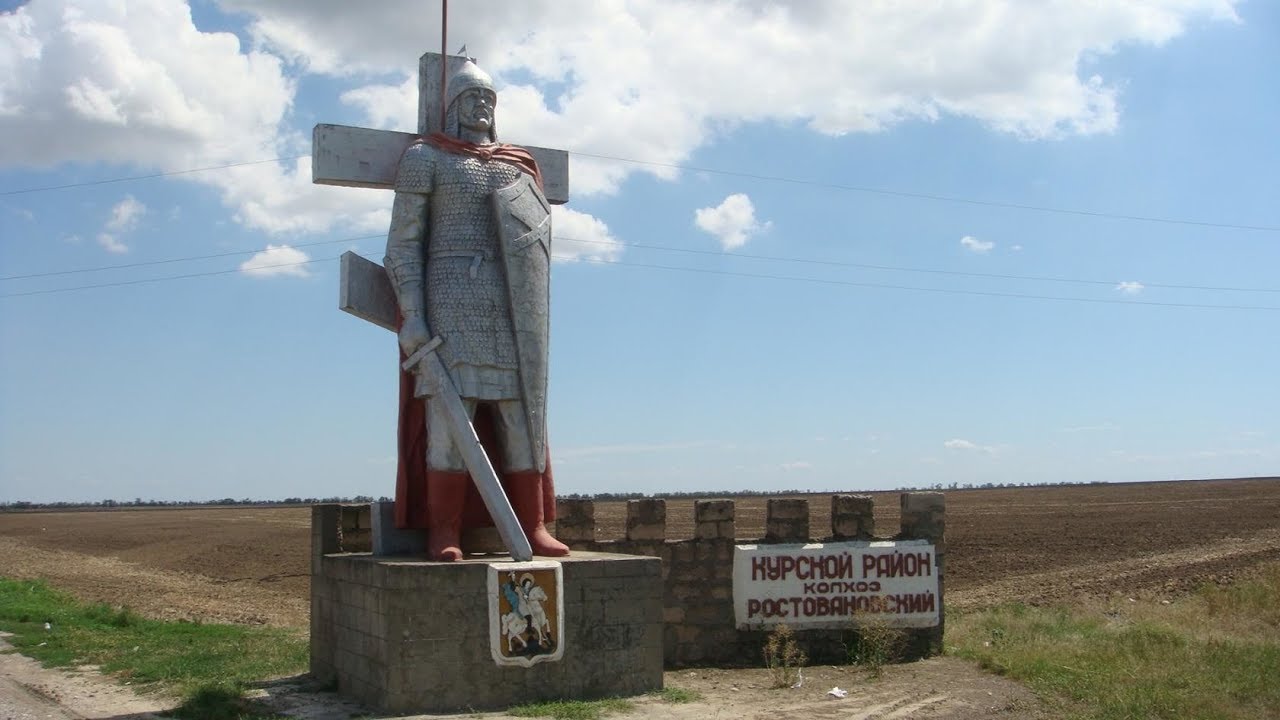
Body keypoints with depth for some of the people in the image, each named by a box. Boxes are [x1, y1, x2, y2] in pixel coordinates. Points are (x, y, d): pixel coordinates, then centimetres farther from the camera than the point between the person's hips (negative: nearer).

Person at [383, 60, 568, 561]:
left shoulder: (518, 165, 19)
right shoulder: (425, 158, 4)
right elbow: (403, 245, -2)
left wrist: (533, 324, 13)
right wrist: (411, 315, -14)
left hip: (510, 309, 5)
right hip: (452, 301, -5)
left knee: (523, 416, 0)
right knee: (450, 416, -10)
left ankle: (533, 527, 2)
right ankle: (443, 535, -8)